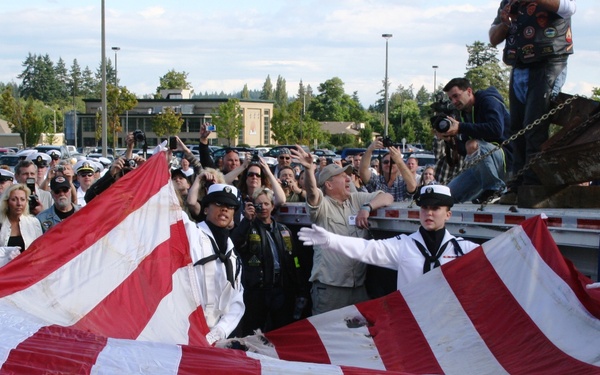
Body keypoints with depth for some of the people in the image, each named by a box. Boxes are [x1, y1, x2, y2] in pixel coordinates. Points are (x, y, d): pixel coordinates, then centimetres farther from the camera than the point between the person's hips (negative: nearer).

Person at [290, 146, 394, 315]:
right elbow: (312, 191, -24)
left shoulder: (357, 199, 12)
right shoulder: (322, 204, -4)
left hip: (358, 284, 5)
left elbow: (387, 197, 9)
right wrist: (309, 169, -45)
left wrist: (367, 207, -10)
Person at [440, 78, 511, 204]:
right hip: (483, 166, 8)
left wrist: (460, 128, -27)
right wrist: (451, 139, -8)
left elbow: (496, 129, -29)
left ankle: (495, 188, -20)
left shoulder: (490, 102, -8)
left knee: (475, 146, -37)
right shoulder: (465, 114, 14)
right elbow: (465, 151, 12)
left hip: (507, 157, -8)